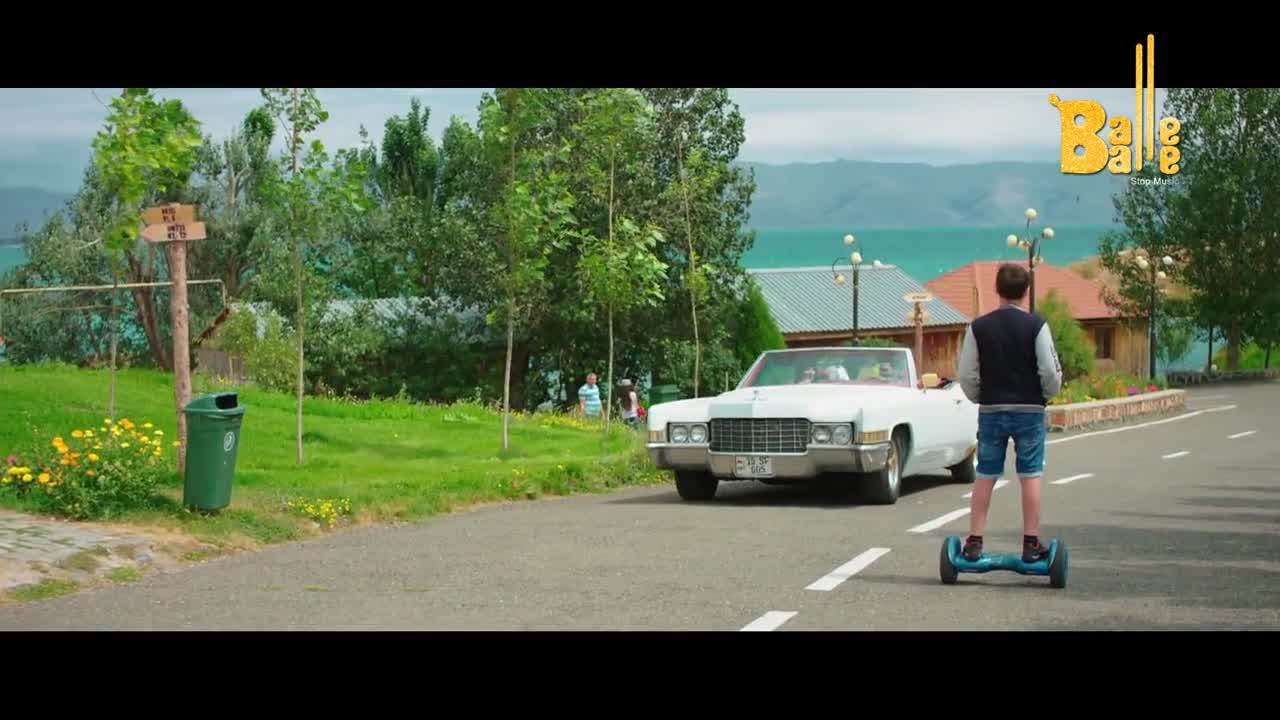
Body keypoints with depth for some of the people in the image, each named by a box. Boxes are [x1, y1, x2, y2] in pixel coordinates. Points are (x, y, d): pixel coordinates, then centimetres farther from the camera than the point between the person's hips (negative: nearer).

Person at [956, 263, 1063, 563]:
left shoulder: (979, 327, -2)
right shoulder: (1036, 325, -8)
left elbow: (967, 375, -2)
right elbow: (1050, 371, -10)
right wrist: (1046, 396, 8)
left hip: (991, 410, 2)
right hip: (1029, 409, -2)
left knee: (985, 476, 7)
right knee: (1030, 476, 3)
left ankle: (974, 541, 6)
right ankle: (1031, 543, 3)